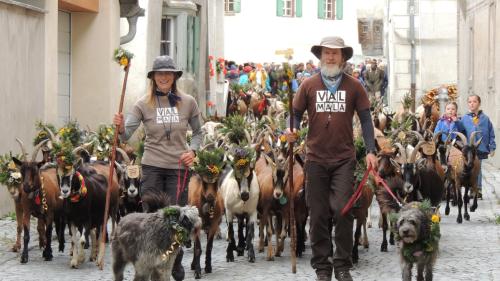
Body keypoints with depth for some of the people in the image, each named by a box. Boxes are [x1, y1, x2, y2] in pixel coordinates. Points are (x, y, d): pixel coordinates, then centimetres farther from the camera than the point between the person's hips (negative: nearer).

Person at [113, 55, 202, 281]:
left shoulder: (188, 102, 1)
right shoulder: (143, 104, -3)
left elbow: (198, 132, 12)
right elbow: (127, 134, -10)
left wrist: (192, 151, -6)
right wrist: (120, 127, -32)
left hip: (178, 167, 1)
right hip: (152, 167, -1)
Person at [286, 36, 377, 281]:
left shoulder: (353, 86, 3)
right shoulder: (308, 85, 4)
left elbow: (365, 118, 4)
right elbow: (297, 113, 9)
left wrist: (371, 151, -4)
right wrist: (292, 129, -13)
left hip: (344, 159, -1)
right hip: (316, 159, 1)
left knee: (342, 210, -9)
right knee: (318, 215, 5)